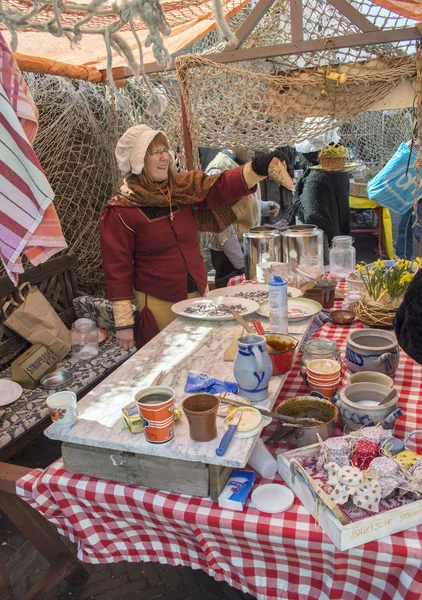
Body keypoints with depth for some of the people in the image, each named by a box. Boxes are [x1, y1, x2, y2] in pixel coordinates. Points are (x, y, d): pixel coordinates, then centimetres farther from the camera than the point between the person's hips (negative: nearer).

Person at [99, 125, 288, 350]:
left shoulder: (183, 188, 3)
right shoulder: (118, 213, -12)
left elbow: (221, 188, -11)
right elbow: (117, 268, -12)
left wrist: (259, 167, -28)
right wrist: (124, 323, -12)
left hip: (199, 295, 5)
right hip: (158, 306, -5)